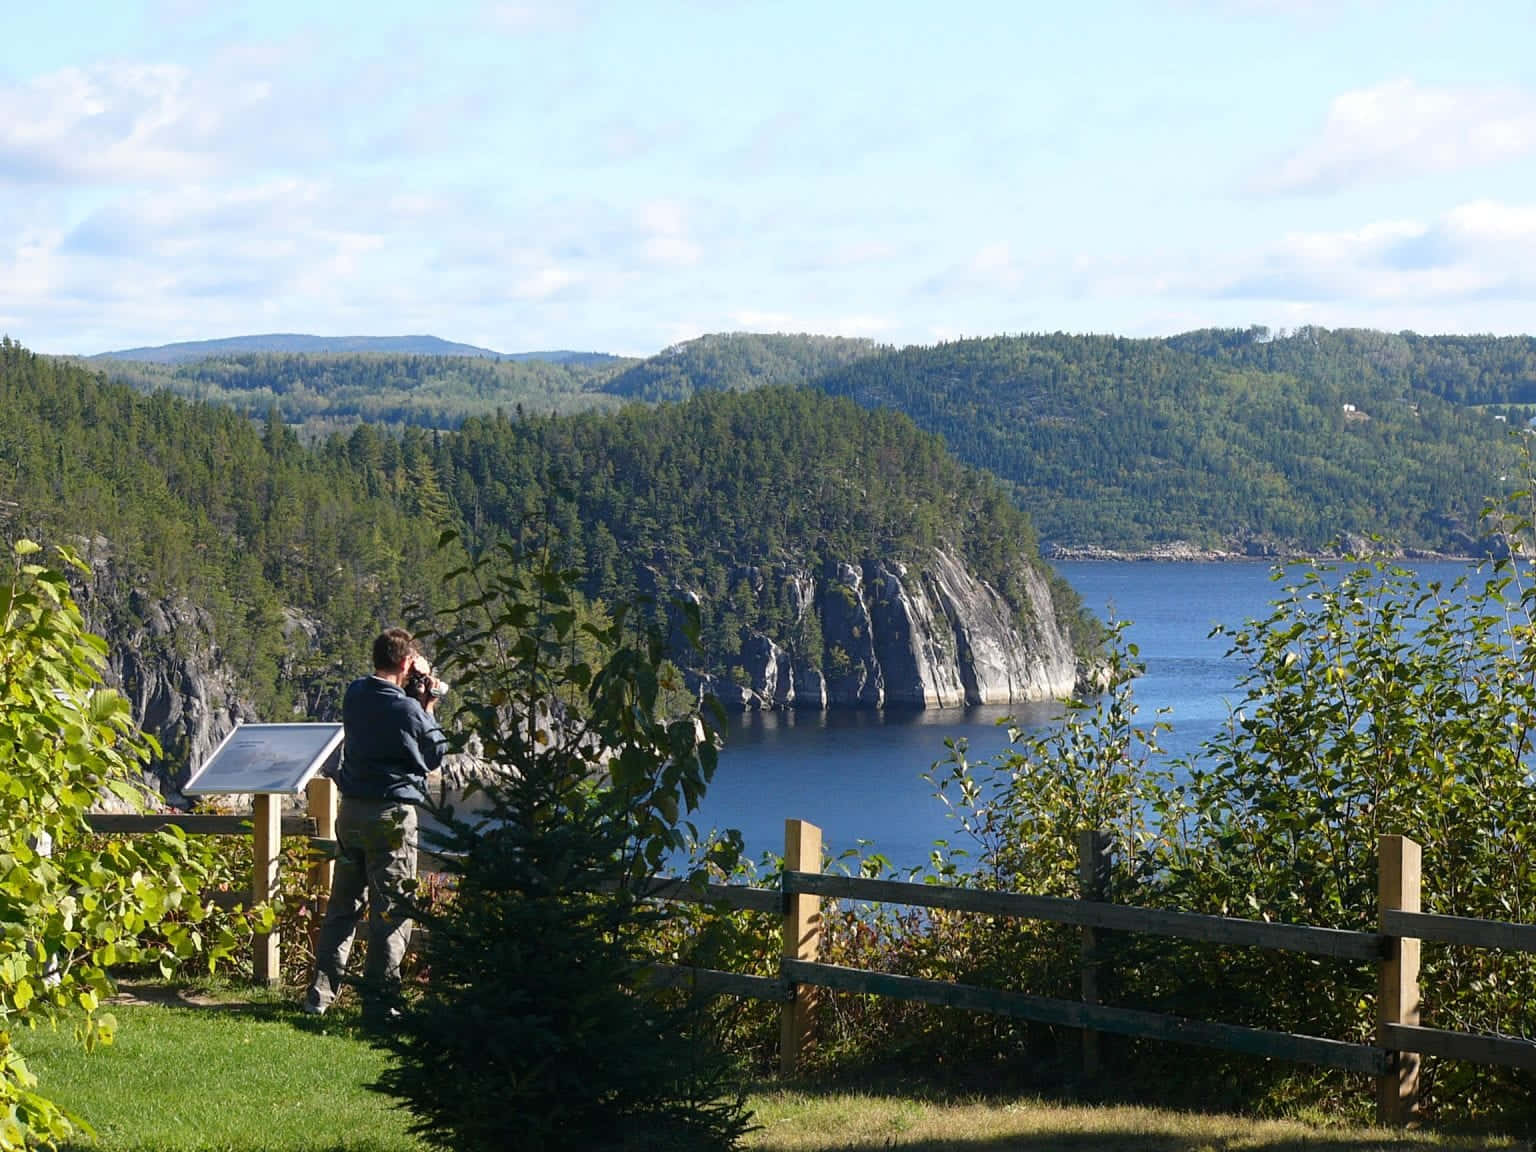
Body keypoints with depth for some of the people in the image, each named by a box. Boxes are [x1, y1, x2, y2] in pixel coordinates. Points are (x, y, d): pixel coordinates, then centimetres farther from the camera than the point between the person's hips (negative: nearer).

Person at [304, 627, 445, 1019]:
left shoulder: (355, 695, 1)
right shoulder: (408, 710, -16)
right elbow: (435, 755, 0)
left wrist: (412, 690, 11)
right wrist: (428, 709, 8)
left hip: (351, 810, 6)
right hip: (392, 814, -6)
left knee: (343, 904, 14)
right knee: (392, 911, 1)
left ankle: (321, 991, 14)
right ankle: (378, 998, 1)